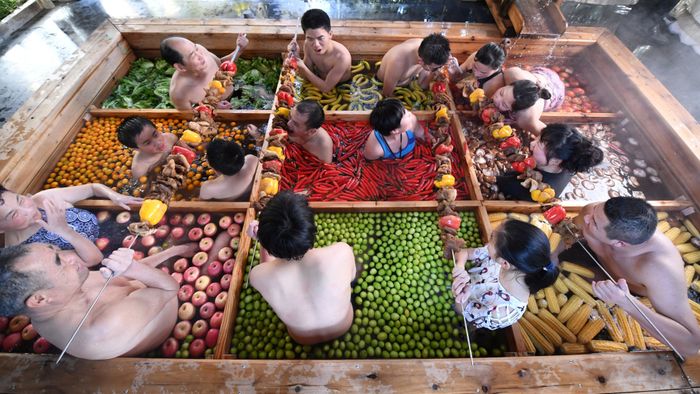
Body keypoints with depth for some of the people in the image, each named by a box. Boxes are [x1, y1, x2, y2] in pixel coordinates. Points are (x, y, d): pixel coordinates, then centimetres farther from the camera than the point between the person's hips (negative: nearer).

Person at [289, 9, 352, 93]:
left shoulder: (342, 56, -33)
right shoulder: (308, 45, -17)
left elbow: (325, 88, -26)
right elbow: (307, 78, -6)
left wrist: (303, 67, -29)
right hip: (319, 81, 4)